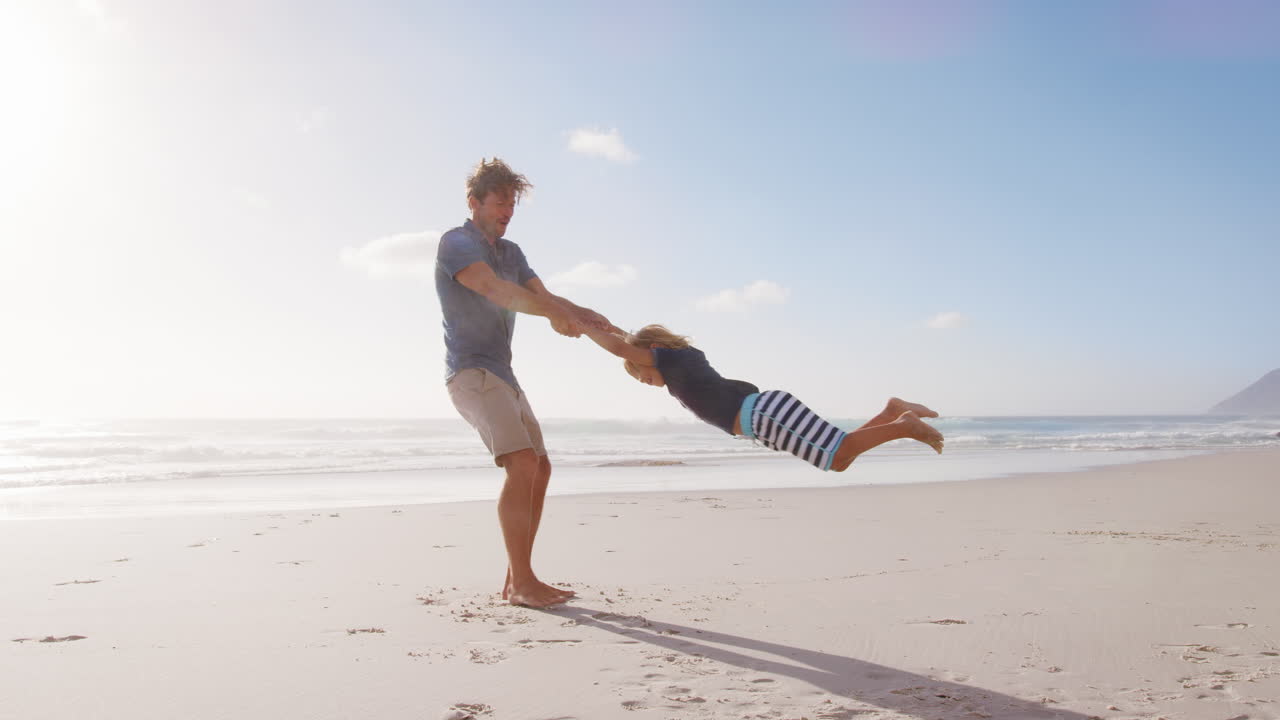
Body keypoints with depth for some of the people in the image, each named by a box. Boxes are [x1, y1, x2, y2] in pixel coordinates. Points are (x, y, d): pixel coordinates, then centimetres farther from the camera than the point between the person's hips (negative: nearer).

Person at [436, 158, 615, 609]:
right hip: (471, 371, -9)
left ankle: (516, 581, 12)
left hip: (502, 375, 9)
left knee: (539, 470, 6)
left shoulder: (510, 252, 19)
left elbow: (542, 295, 9)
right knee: (522, 464, -21)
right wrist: (553, 312, -37)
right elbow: (492, 288, -24)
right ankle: (522, 583, -17)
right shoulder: (455, 243, -6)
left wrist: (584, 315, -12)